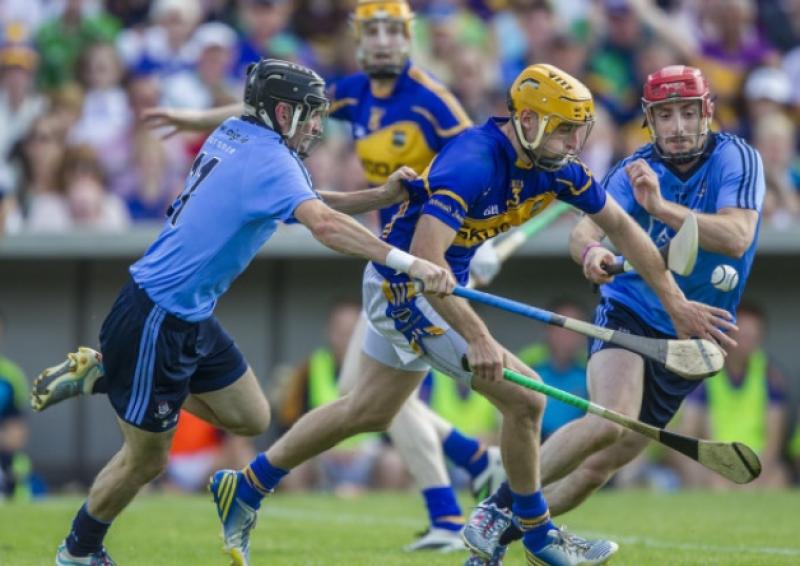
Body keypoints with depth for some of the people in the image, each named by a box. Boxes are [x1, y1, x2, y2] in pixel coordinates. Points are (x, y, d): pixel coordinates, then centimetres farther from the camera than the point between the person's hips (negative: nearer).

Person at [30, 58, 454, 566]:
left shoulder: (234, 135, 7)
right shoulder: (268, 159, -20)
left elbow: (313, 202, 17)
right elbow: (324, 224, -37)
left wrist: (381, 196, 3)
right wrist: (407, 262, -42)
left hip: (193, 317, 9)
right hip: (156, 321, -9)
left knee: (251, 418, 14)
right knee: (146, 460, 4)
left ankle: (102, 374, 20)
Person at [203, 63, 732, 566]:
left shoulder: (555, 165, -7)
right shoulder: (472, 163, -31)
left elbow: (620, 225, 3)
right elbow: (424, 256, -38)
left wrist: (677, 302, -1)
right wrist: (476, 337, -40)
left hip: (438, 287, 9)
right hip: (405, 287, -9)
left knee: (369, 413, 21)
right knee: (525, 398, -12)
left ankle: (246, 488, 33)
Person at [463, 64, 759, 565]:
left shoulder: (736, 158, -11)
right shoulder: (637, 170, -8)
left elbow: (736, 238, -26)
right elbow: (584, 230, -22)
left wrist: (661, 206, -35)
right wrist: (590, 250, -46)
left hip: (689, 336, 1)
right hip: (628, 314, -1)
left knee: (601, 465, 0)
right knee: (611, 420, -29)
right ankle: (497, 507, -16)